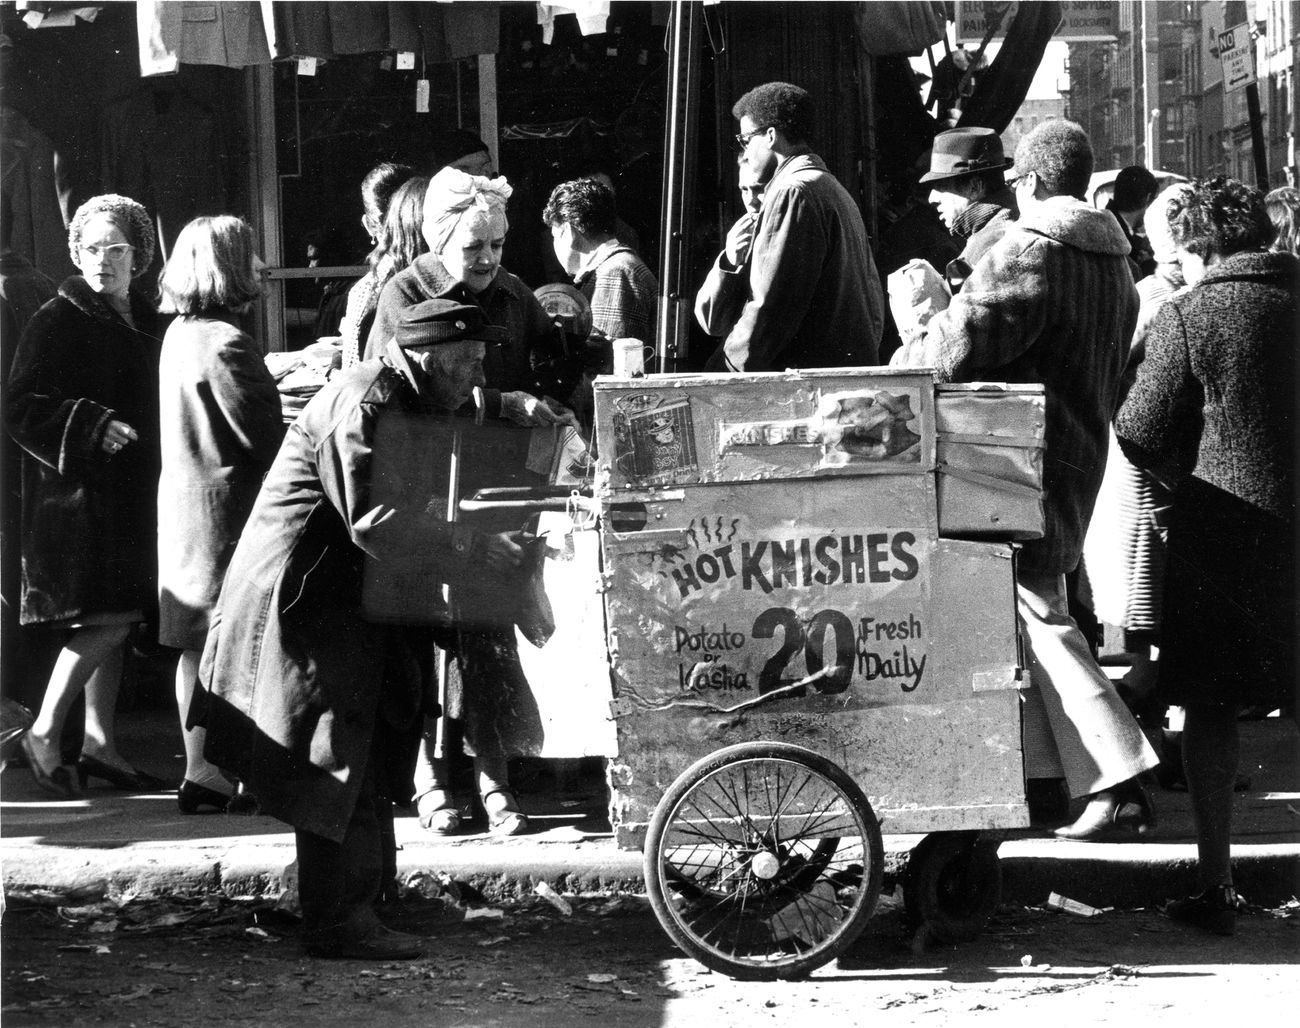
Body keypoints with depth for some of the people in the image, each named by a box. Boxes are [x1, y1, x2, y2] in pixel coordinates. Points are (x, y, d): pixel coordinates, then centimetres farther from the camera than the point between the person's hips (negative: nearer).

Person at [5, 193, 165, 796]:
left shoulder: (148, 324, 13)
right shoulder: (56, 322, -7)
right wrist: (90, 426, -23)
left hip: (133, 493, 7)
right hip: (79, 492, -7)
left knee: (115, 621, 8)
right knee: (109, 619, -13)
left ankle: (100, 743, 15)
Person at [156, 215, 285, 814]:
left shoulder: (180, 334, 11)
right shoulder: (225, 344, -18)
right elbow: (264, 437, -17)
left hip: (184, 506, 10)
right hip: (226, 510, -10)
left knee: (198, 646, 13)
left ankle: (201, 772, 19)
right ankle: (209, 775, -2)